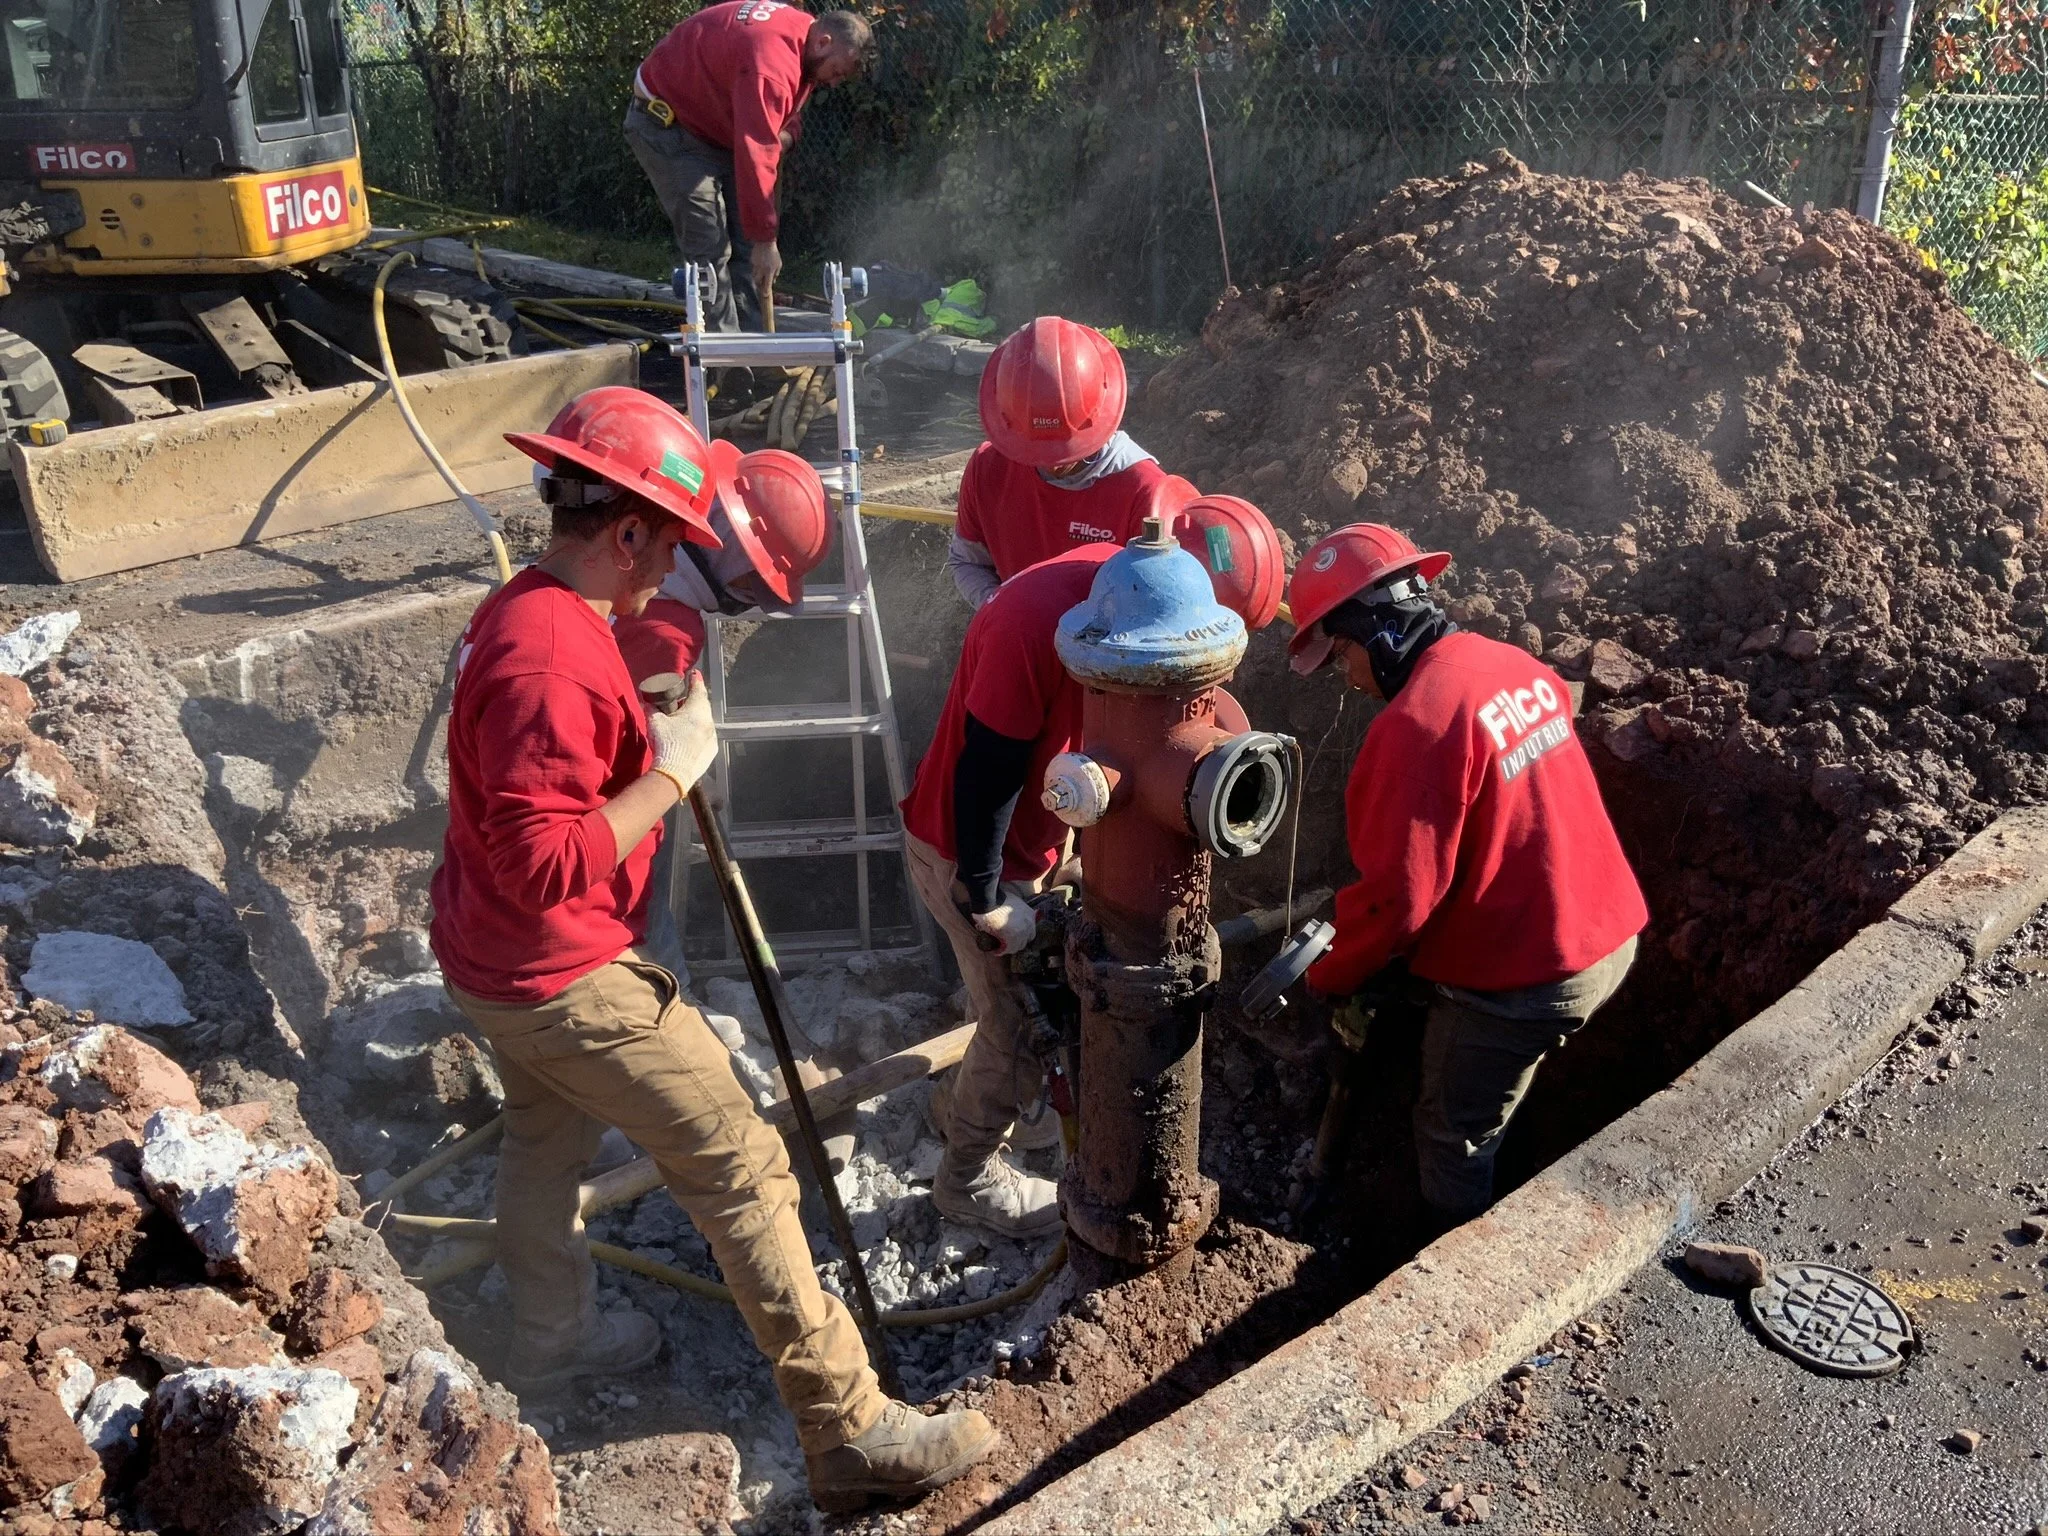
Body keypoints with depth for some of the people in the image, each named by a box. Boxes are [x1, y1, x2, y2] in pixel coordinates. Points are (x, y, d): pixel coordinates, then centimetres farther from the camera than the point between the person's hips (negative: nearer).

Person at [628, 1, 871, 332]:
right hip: (666, 122, -10)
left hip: (718, 125, 10)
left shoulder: (802, 30, -3)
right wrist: (766, 239, -33)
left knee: (747, 245, 6)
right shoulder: (771, 61, -34)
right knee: (710, 251, -15)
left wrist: (784, 134, -9)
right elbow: (754, 156, -36)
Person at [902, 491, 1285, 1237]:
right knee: (1022, 1029, 4)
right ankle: (969, 1177, 27)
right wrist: (987, 901, -19)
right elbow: (986, 771, -27)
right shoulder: (1039, 619, -34)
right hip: (967, 849, -8)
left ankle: (966, 1113, 46)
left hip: (1036, 841, 8)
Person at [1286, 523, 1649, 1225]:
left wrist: (1324, 977, -7)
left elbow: (1395, 895, -23)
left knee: (1452, 1138, 13)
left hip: (1519, 979, -9)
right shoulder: (1519, 667, 3)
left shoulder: (1417, 723, -25)